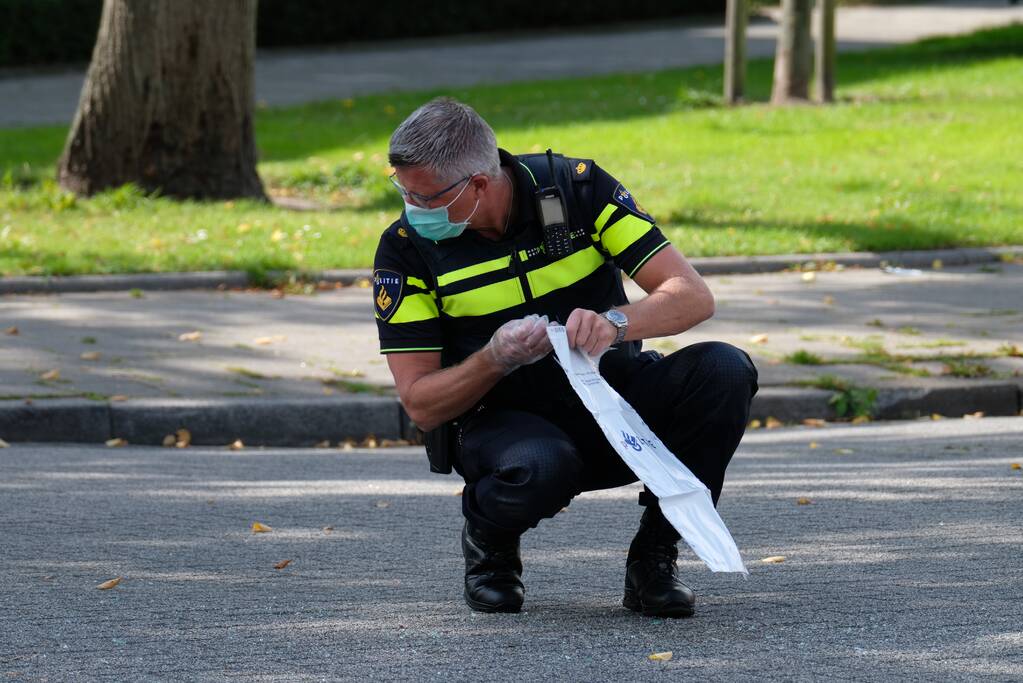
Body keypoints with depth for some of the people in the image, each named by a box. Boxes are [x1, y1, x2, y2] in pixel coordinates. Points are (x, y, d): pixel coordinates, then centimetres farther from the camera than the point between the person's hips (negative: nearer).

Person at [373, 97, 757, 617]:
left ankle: (653, 558, -8)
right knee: (535, 468, -40)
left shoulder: (578, 188, -11)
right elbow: (421, 406, -11)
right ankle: (488, 542, -1)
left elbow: (693, 296, -14)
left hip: (611, 397, 2)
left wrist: (614, 323, -35)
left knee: (724, 371, -27)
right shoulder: (406, 249, -11)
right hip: (502, 421, -2)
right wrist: (495, 359, -30)